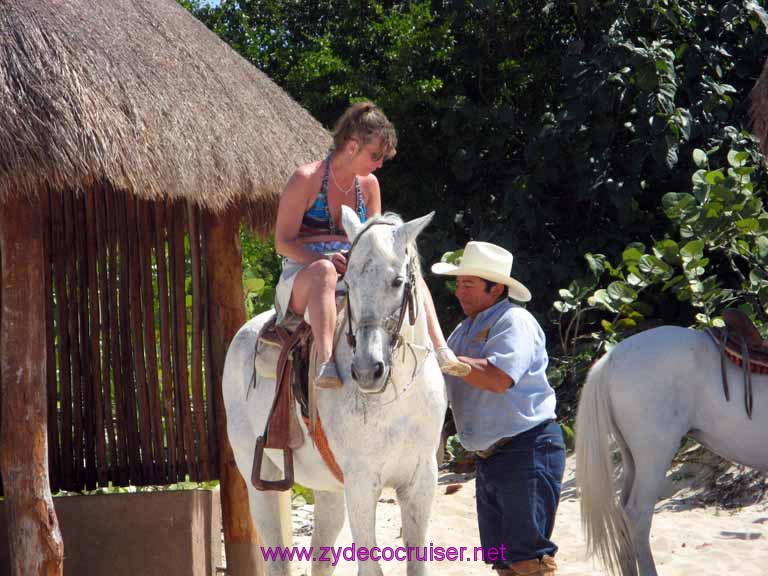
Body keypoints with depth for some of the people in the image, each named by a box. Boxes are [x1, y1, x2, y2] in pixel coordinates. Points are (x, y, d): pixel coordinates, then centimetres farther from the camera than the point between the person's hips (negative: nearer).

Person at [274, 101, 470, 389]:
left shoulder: (368, 184, 11)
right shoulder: (306, 179, -7)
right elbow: (283, 243, -10)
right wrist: (324, 259, -26)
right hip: (301, 276, -6)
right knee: (324, 271, -41)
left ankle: (440, 349, -30)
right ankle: (326, 363, -58)